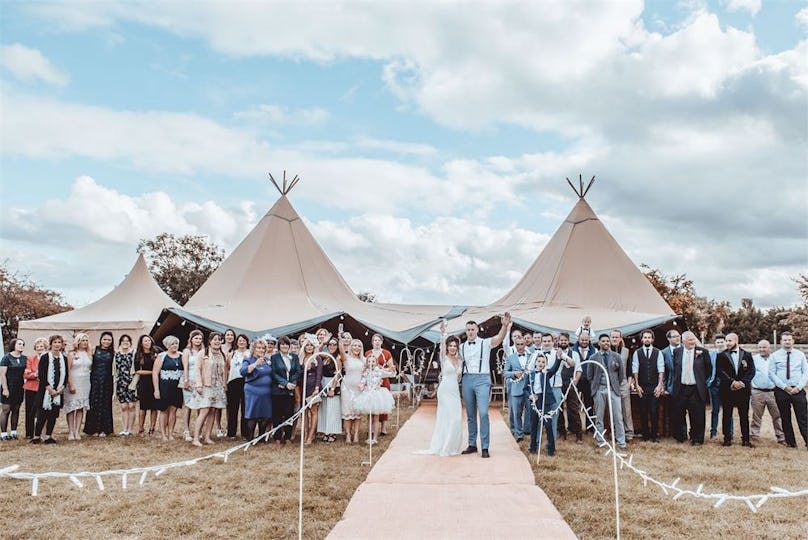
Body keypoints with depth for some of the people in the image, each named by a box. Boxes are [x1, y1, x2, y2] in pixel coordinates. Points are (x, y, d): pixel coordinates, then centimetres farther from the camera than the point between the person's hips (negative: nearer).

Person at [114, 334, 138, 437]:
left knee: (131, 406, -2)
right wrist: (115, 385, 12)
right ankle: (125, 429, 9)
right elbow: (115, 370, 15)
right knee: (124, 406, 3)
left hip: (132, 382, -3)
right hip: (121, 383, 3)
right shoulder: (117, 354, 11)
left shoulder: (134, 353, 0)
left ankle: (130, 429, 5)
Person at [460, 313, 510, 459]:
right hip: (467, 379, 4)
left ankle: (485, 447, -7)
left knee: (483, 413, -13)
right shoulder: (462, 347, 11)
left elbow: (499, 338, -20)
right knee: (470, 414, 10)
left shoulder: (485, 343, -2)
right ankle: (472, 445, 20)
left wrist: (505, 326, -38)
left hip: (482, 379, -4)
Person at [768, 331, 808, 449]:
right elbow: (772, 374, -1)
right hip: (781, 391, 0)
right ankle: (790, 442, 16)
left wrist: (799, 387, -9)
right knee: (785, 418, 7)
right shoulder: (775, 356, 2)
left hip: (798, 390, 0)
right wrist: (785, 387, -10)